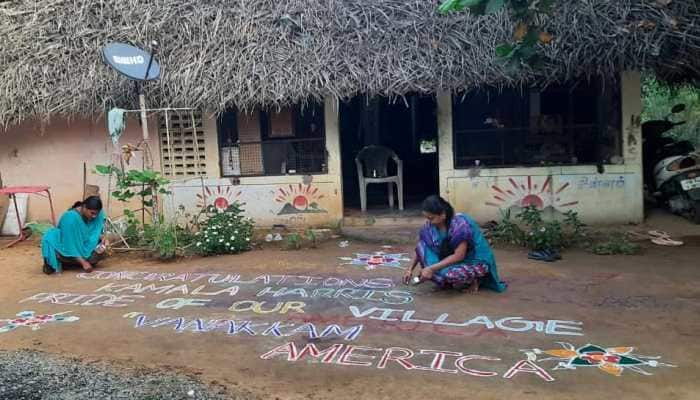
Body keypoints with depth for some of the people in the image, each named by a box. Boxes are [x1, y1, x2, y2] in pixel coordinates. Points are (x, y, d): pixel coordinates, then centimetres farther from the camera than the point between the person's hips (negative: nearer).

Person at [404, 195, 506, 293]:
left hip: (476, 261, -7)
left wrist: (432, 268, -29)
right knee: (423, 246, -13)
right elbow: (421, 248, 4)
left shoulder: (460, 224, -28)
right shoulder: (431, 225, -8)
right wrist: (410, 269, -2)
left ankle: (471, 279, -4)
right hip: (453, 260, 7)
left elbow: (458, 256, -29)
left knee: (451, 274, -38)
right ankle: (446, 281, -6)